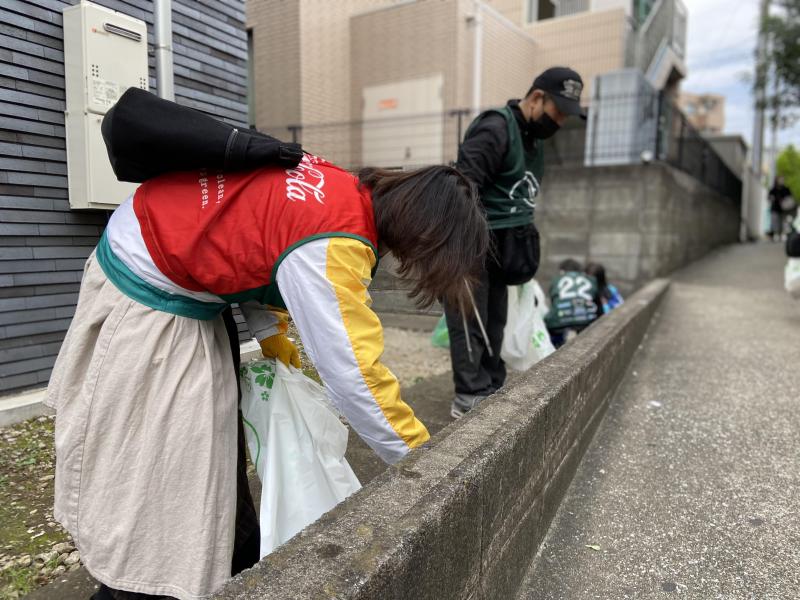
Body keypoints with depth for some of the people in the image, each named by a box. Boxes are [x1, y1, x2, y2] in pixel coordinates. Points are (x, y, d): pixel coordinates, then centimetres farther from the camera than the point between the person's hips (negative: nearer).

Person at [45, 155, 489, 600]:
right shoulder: (332, 246, -33)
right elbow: (354, 374, -33)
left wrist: (272, 337, 5)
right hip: (146, 288, -9)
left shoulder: (345, 190, -5)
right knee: (132, 455, 3)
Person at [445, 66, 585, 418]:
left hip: (501, 246, 9)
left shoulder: (534, 141, 17)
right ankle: (470, 399, 2)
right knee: (471, 323, -6)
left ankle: (490, 392, 23)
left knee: (493, 323, 13)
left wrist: (522, 243, 20)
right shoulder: (496, 128, -14)